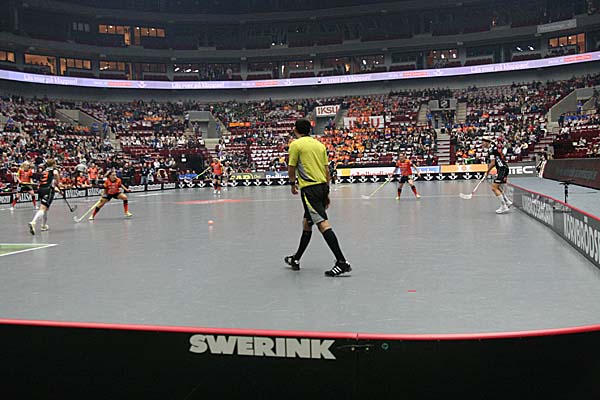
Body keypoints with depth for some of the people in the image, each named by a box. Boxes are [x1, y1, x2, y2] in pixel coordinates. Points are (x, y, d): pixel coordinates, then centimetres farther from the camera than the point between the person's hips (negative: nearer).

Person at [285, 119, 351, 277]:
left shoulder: (295, 144, -4)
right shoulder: (319, 144, 14)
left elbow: (291, 169, 0)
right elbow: (327, 170, 14)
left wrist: (293, 183, 20)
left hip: (309, 188, -8)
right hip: (322, 186, 8)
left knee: (323, 224, -13)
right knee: (307, 223, 19)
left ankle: (342, 262, -21)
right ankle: (296, 259, 31)